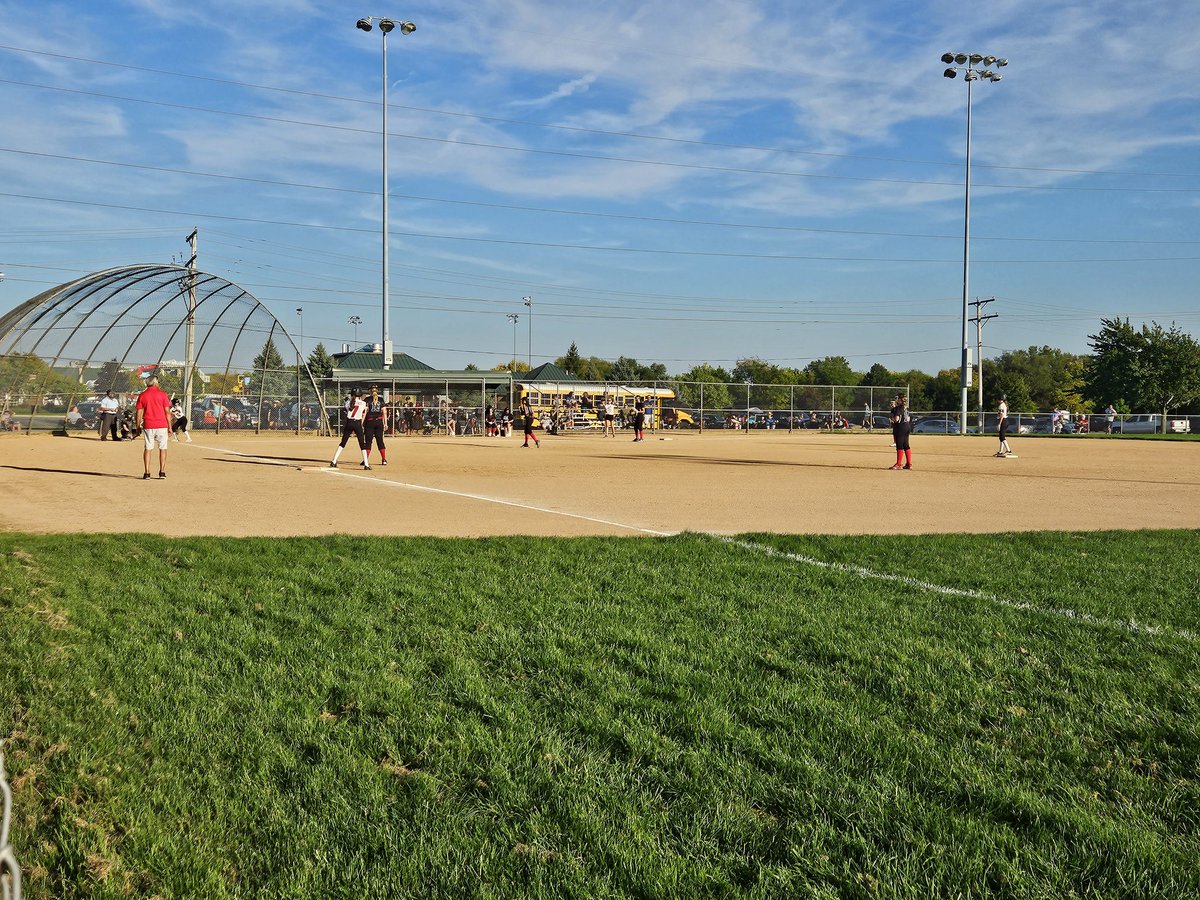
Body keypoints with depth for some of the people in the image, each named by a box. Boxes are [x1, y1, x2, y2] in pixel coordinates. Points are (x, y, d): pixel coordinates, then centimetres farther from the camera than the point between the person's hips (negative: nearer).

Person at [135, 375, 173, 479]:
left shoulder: (142, 395, 4)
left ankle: (147, 473, 2)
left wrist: (138, 427, 14)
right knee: (162, 448, 7)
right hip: (161, 425, -2)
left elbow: (139, 413, 4)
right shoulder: (162, 394, -2)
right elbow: (167, 412, -4)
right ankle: (162, 472, 3)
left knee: (148, 449, 6)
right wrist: (170, 427, 1)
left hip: (148, 426, 2)